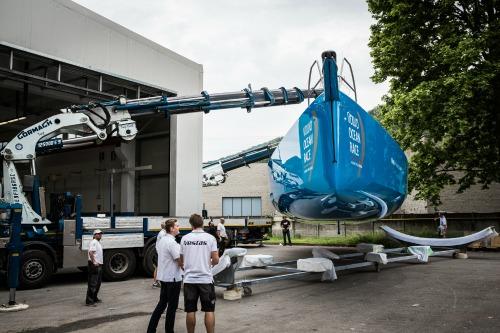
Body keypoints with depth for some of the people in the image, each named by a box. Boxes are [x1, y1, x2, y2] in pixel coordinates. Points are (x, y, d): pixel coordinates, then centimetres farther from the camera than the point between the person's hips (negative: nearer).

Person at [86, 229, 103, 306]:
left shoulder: (98, 242, 20)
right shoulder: (93, 242, -12)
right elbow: (91, 252, -25)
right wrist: (94, 262, -29)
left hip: (99, 265, 11)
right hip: (94, 265, -11)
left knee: (98, 283, 18)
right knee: (92, 284, -11)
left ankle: (94, 298, 29)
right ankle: (89, 301, -10)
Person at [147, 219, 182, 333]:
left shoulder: (161, 241, 9)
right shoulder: (172, 242, -20)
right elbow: (180, 261, -20)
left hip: (163, 276, 9)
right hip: (173, 278, -9)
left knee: (162, 303, 16)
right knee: (172, 306, 2)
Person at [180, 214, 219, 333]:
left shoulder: (185, 238, 1)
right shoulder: (210, 238, -6)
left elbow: (181, 261, 7)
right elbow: (216, 260, -8)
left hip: (189, 279, 2)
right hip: (206, 279, -2)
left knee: (190, 311, 10)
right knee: (209, 311, 6)